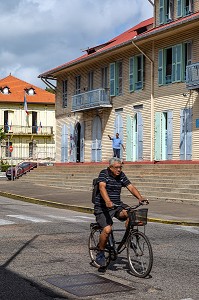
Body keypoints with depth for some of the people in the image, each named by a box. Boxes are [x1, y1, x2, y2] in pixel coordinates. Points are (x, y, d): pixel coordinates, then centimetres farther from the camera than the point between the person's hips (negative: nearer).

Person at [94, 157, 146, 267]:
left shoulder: (121, 175, 7)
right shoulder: (104, 173, -10)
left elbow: (131, 187, -2)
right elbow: (102, 187, -27)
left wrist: (140, 198, -21)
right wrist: (108, 201, -45)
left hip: (117, 205, 5)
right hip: (103, 207, -5)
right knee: (107, 229, -22)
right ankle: (100, 254, -2)